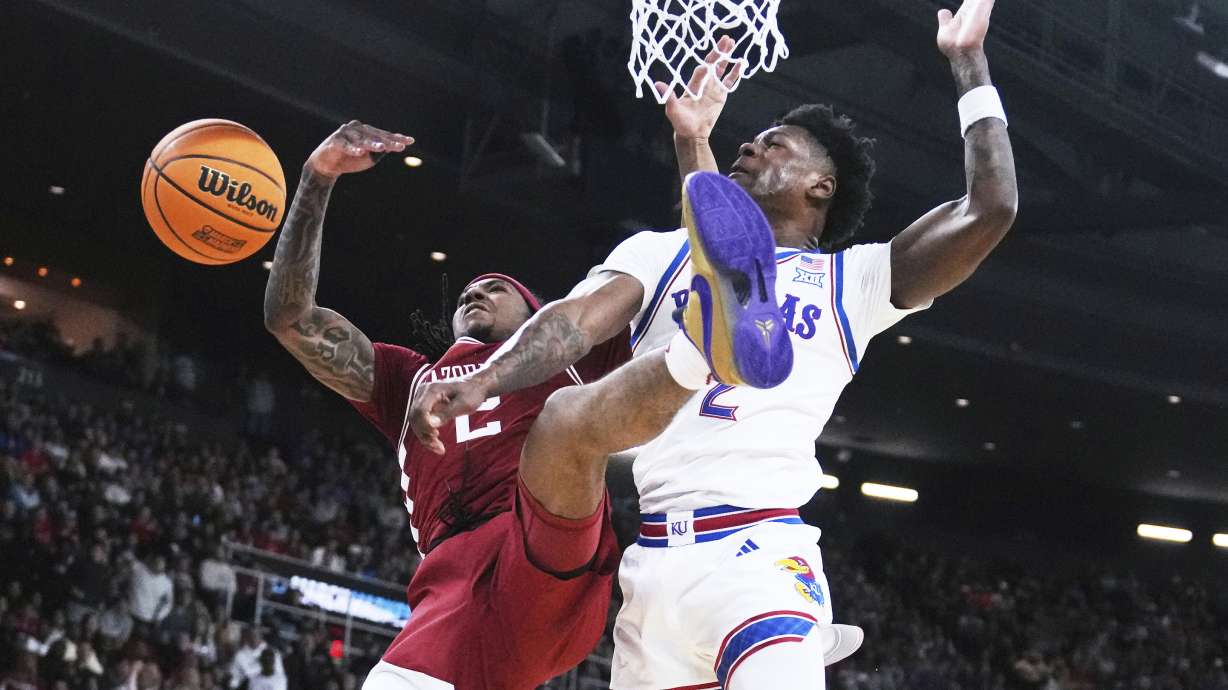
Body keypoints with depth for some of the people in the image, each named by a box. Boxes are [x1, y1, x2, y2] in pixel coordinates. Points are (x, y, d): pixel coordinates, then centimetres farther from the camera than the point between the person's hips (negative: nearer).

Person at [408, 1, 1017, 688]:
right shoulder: (663, 252, 20)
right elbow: (579, 319, 2)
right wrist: (480, 382, -17)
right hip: (652, 558, 3)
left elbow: (990, 209, 5)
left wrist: (969, 63, 13)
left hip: (761, 555, -3)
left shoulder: (850, 280, 14)